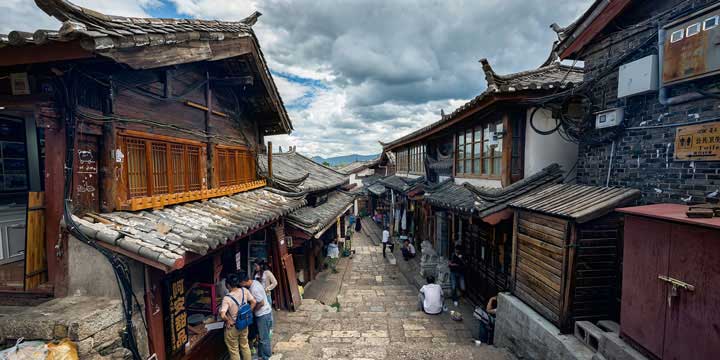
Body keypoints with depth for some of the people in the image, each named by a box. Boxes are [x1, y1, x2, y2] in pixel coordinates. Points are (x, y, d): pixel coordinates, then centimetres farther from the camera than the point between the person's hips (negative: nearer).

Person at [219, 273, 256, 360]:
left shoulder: (227, 298, -27)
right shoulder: (244, 290, -14)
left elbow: (222, 315, -35)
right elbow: (254, 302, -5)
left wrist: (228, 320, -16)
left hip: (232, 327, -5)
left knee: (234, 350, 16)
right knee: (245, 346, 25)